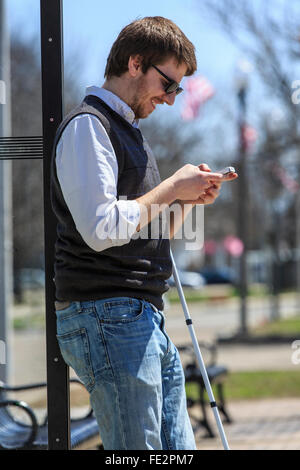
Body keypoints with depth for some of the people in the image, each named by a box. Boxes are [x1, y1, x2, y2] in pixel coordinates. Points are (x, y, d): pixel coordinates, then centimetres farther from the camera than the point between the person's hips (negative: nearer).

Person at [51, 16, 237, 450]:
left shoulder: (129, 131, 24)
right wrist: (172, 188, -9)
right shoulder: (87, 125, -6)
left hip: (146, 317, 10)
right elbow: (101, 229, -18)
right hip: (106, 316, -10)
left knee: (178, 448, 5)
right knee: (138, 451, -11)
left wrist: (188, 200, 10)